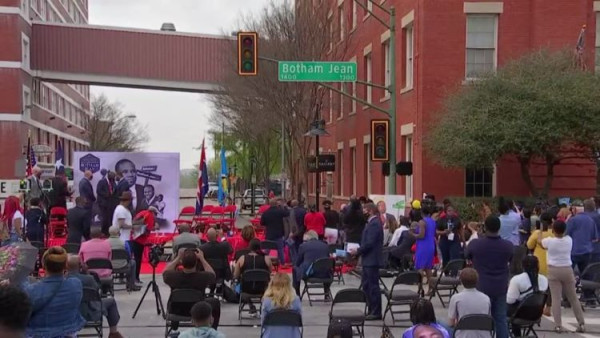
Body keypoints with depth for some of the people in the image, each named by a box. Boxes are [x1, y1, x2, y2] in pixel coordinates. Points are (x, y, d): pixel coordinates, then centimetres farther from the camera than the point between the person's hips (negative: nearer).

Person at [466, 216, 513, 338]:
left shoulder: (475, 244, -14)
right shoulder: (508, 245, -8)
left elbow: (467, 256, 7)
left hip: (482, 287, -2)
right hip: (501, 287, 2)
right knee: (501, 319, 9)